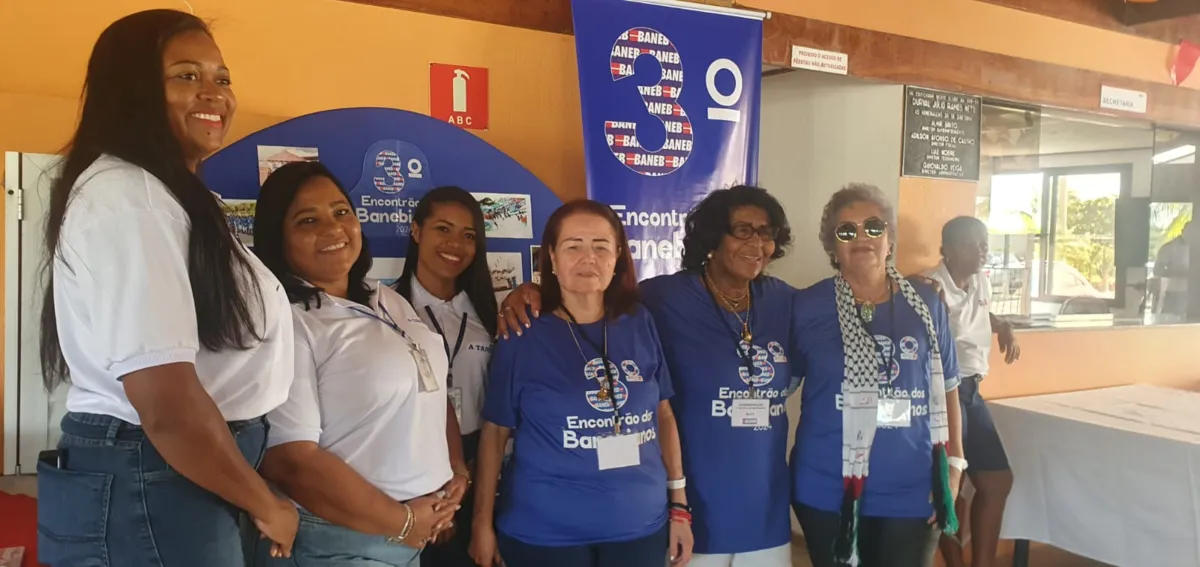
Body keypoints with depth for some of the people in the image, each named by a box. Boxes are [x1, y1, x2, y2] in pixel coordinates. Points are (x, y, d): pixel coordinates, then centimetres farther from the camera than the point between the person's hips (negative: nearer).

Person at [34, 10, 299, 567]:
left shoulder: (161, 192, 15)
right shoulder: (126, 196, -19)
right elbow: (168, 406, -28)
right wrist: (268, 508, -13)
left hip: (163, 480, 10)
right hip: (147, 493, -10)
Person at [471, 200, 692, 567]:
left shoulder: (641, 325, 0)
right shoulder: (522, 337, -8)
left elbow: (663, 414, 7)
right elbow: (496, 431, -3)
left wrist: (678, 504, 8)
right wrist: (483, 522, -3)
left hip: (640, 528, 3)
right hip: (544, 534, -3)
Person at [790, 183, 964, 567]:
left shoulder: (925, 304, 2)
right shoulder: (808, 306, -5)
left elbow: (946, 387, 8)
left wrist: (954, 462, 5)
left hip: (911, 490, 2)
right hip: (827, 489, -1)